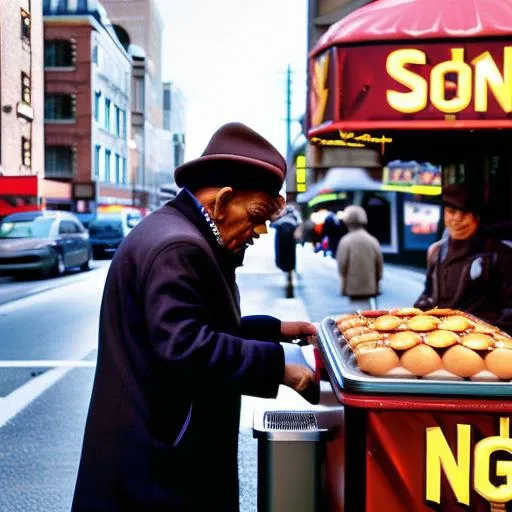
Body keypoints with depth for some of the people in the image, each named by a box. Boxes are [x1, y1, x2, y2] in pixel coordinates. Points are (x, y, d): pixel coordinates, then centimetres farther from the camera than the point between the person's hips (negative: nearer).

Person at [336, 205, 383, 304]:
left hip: (352, 289, -4)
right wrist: (376, 285, 16)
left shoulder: (346, 241, -9)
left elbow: (342, 265, -11)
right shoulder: (373, 241, 4)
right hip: (370, 288, 4)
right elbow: (380, 265, 6)